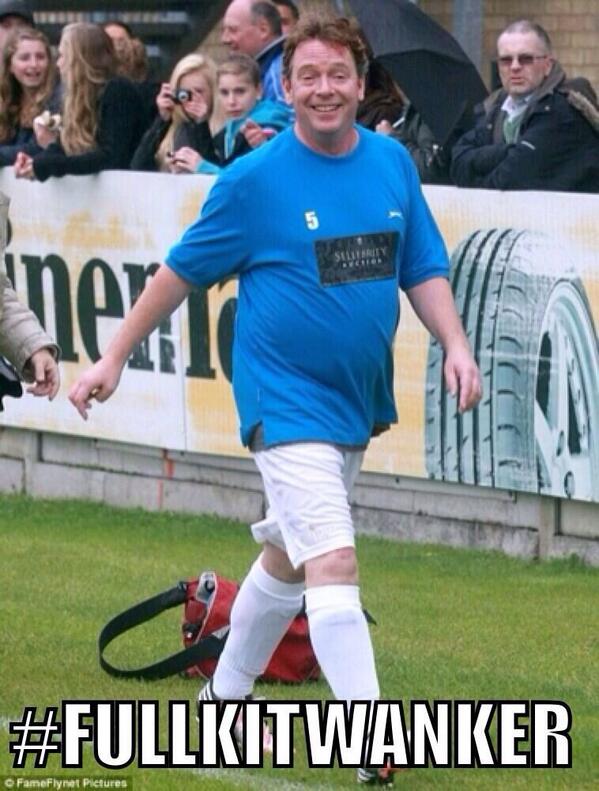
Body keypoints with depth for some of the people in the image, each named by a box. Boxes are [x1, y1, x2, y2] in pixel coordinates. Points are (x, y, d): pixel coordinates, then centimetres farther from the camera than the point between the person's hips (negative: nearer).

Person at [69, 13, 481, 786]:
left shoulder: (393, 164, 3)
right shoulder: (255, 180, -11)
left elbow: (423, 270, 10)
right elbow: (182, 271, -2)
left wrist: (454, 344, -7)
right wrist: (112, 358, 1)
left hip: (357, 402, 6)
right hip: (287, 400, -6)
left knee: (287, 557, 20)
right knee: (333, 562, -18)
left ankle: (225, 694, 40)